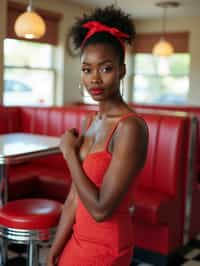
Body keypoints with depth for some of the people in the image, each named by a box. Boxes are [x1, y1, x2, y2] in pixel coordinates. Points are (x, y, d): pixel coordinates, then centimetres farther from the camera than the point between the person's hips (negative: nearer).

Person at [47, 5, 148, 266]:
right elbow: (74, 197, 2)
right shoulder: (91, 121, 1)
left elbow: (101, 209, -25)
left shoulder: (130, 126, -23)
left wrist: (69, 152, -16)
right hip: (78, 239, 7)